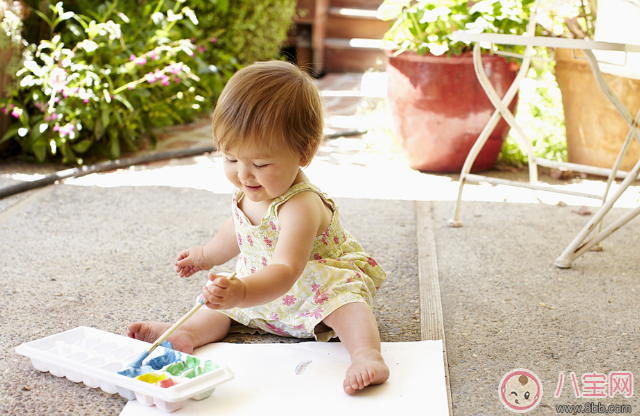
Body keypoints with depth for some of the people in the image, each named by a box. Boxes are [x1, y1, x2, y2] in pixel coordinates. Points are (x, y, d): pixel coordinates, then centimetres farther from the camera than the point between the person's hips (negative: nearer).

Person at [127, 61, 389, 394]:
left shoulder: (300, 206, -37)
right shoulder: (249, 192, -10)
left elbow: (284, 270, -51)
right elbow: (239, 229, 16)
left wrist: (242, 292, -70)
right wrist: (207, 255, 30)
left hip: (316, 284, -8)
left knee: (342, 297, -37)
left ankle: (367, 355, -51)